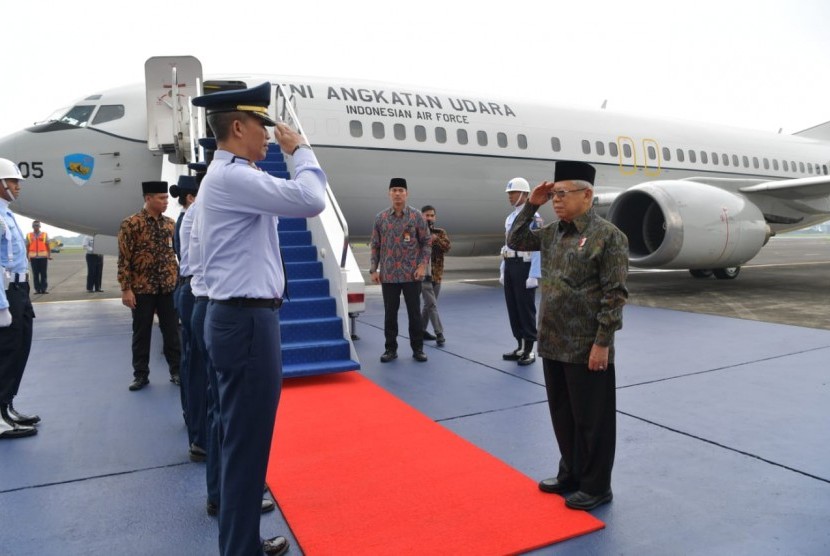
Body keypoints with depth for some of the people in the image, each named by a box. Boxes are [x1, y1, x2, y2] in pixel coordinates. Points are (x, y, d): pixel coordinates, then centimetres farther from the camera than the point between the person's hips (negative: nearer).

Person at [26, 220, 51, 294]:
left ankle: (43, 289, 2)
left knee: (43, 274, -1)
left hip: (43, 257, -1)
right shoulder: (28, 235, 9)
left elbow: (47, 246, 7)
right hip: (33, 257, 1)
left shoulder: (45, 234, 7)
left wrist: (49, 255, -1)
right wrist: (27, 256, 8)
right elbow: (27, 247, 11)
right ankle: (37, 289, 5)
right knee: (35, 274, 2)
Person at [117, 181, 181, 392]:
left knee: (171, 331, 7)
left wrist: (177, 280, 9)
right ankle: (141, 374, 20)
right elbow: (124, 259, -8)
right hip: (142, 288, -3)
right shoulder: (131, 224, -6)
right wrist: (126, 289, -12)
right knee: (141, 333, 8)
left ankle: (176, 371, 18)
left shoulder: (169, 223, 8)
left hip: (168, 288, 3)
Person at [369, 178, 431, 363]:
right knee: (390, 313, 8)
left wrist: (422, 265, -9)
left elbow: (426, 243, 1)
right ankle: (391, 348, 20)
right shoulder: (380, 218, 4)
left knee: (414, 313, 5)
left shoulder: (417, 216, -1)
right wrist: (374, 269, 1)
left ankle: (417, 348, 17)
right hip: (388, 276, 2)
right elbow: (375, 246, 8)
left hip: (412, 275, -1)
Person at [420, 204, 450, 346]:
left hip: (437, 274, 5)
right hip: (423, 273, -5)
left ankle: (422, 329, 28)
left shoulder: (440, 232, 10)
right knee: (432, 304, -9)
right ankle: (439, 333, -7)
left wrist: (436, 239, -20)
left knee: (429, 304, 14)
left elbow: (448, 246, -6)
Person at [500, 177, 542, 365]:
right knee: (512, 307, 11)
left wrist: (534, 275, -20)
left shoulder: (532, 217, -12)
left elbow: (537, 247, -16)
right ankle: (521, 346, 21)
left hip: (524, 266, -8)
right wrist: (502, 270, 17)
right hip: (510, 266, 8)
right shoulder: (510, 217, 15)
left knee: (526, 308, -1)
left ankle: (529, 350, 8)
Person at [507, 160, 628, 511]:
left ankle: (596, 487, 24)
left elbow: (615, 294, -15)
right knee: (562, 415, 18)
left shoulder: (607, 235, -13)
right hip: (553, 344, 8)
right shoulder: (552, 233, 9)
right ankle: (571, 475, 35)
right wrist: (531, 206, 8)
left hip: (586, 348, -7)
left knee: (591, 419, 7)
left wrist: (602, 342, -17)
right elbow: (515, 241, 21)